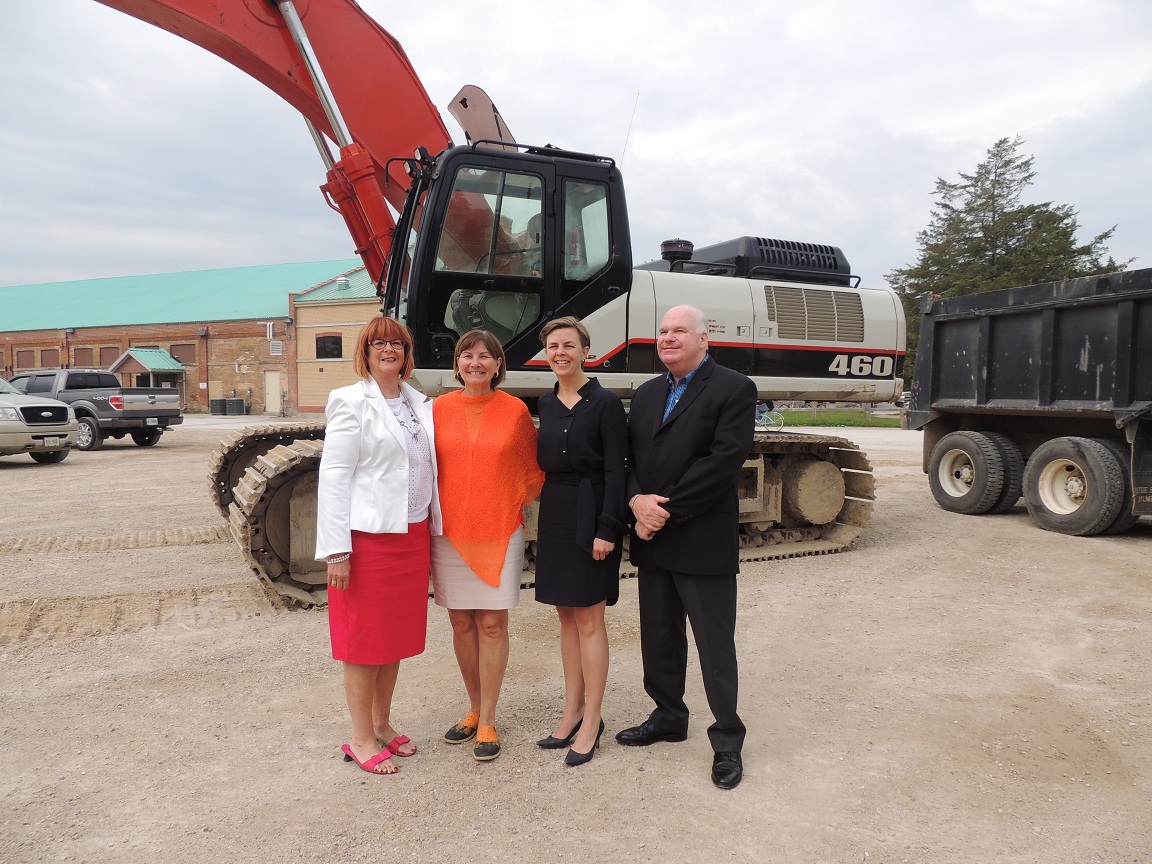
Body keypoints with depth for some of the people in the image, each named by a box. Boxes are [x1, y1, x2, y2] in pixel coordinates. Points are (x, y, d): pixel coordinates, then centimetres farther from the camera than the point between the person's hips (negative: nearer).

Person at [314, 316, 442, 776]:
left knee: (397, 633, 15)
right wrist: (336, 550, -16)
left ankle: (382, 724, 31)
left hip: (413, 535, 6)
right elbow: (333, 476, -11)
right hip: (368, 536, -6)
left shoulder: (419, 403, 11)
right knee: (365, 638, 4)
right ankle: (361, 739, 18)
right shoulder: (351, 402, -7)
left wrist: (429, 529, 10)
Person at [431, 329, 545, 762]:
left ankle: (488, 721, 14)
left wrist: (516, 505, 1)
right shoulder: (440, 409, 2)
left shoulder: (515, 410, -1)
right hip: (449, 532, 2)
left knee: (492, 624, 2)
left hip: (500, 533, -2)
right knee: (462, 623, 10)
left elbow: (534, 471, 7)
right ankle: (475, 709, 28)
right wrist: (436, 512, 4)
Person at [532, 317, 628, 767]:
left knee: (588, 619, -1)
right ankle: (572, 712, 23)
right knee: (566, 615, 12)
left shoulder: (605, 403, -8)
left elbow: (615, 470, -12)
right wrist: (546, 509, 8)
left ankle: (591, 720, 11)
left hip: (590, 515, -7)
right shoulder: (547, 404, 11)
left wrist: (607, 528, -17)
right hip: (554, 514, 7)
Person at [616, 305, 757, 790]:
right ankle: (668, 716, 36)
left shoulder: (734, 389, -7)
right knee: (659, 638, 17)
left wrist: (666, 510, -18)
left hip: (703, 543, -6)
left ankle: (727, 740, 19)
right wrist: (637, 501, -11)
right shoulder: (646, 394, 15)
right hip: (652, 541, 7)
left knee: (715, 645, 3)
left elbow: (724, 460, -17)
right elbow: (629, 456, 10)